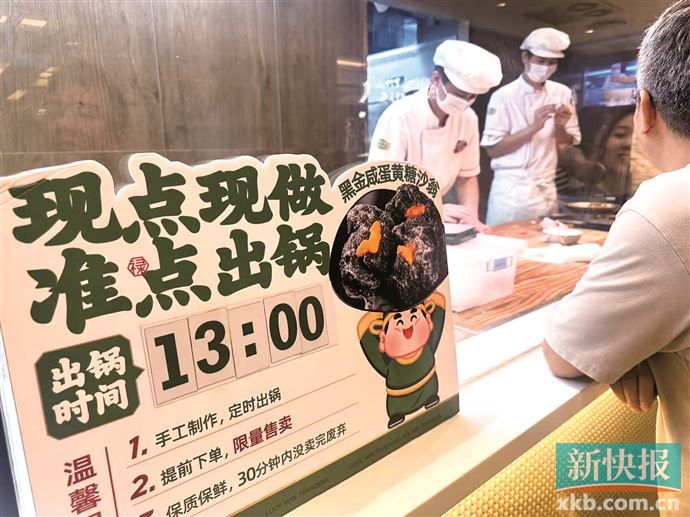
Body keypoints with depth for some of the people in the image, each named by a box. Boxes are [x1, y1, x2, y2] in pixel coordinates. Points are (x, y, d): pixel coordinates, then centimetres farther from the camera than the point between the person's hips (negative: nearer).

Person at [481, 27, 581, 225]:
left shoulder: (562, 94, 7)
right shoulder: (504, 95, -7)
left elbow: (568, 145, 12)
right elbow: (492, 149, -11)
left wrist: (559, 126, -9)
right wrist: (533, 128, -18)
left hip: (546, 191, 4)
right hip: (511, 190, -4)